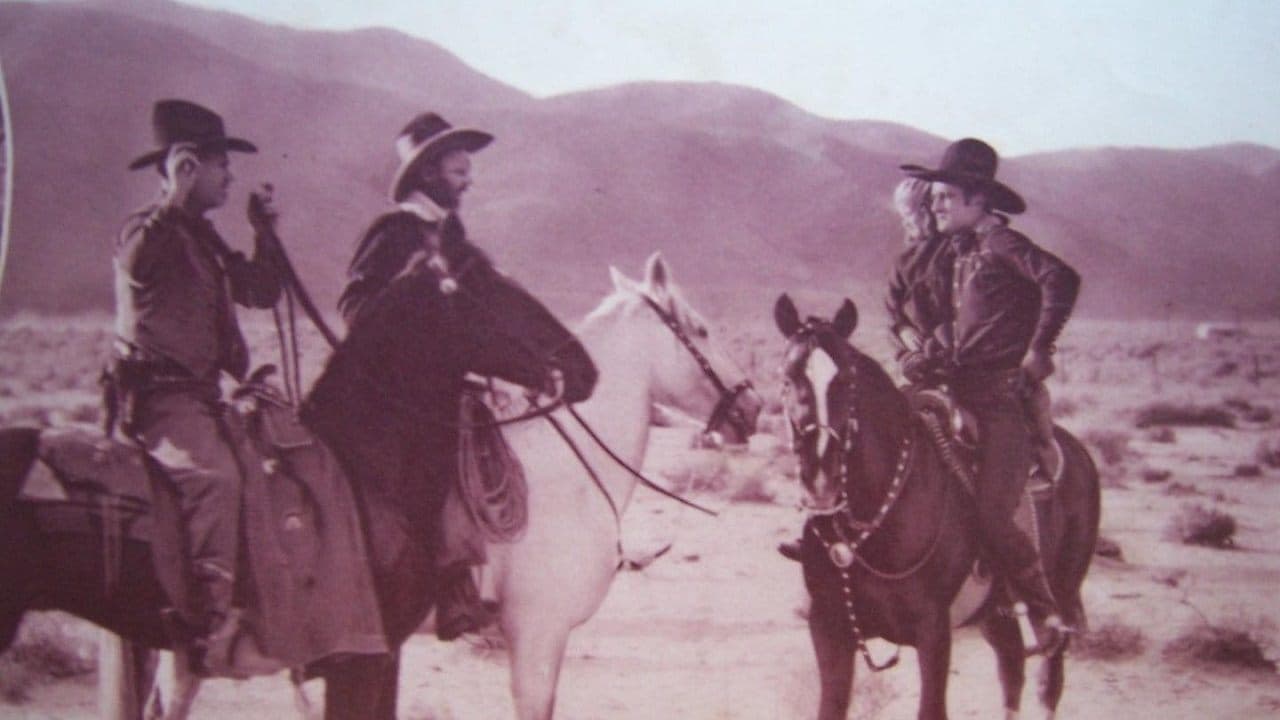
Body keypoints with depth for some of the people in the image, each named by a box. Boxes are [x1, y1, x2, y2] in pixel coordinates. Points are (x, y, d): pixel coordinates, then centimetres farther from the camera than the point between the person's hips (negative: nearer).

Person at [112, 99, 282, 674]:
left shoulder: (204, 239, 20)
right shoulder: (145, 231, -6)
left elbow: (261, 292, 25)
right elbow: (136, 264, -31)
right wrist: (176, 198, -27)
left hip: (202, 395, 10)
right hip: (160, 396, -10)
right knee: (215, 475, -31)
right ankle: (210, 617, -33)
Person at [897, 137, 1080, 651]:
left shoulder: (999, 242, -7)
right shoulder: (956, 253, 19)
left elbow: (1061, 279, -22)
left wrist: (1039, 350, -20)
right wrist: (929, 357, 9)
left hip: (1005, 395, -9)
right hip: (961, 391, 9)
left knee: (993, 516, -17)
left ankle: (1048, 612, -2)